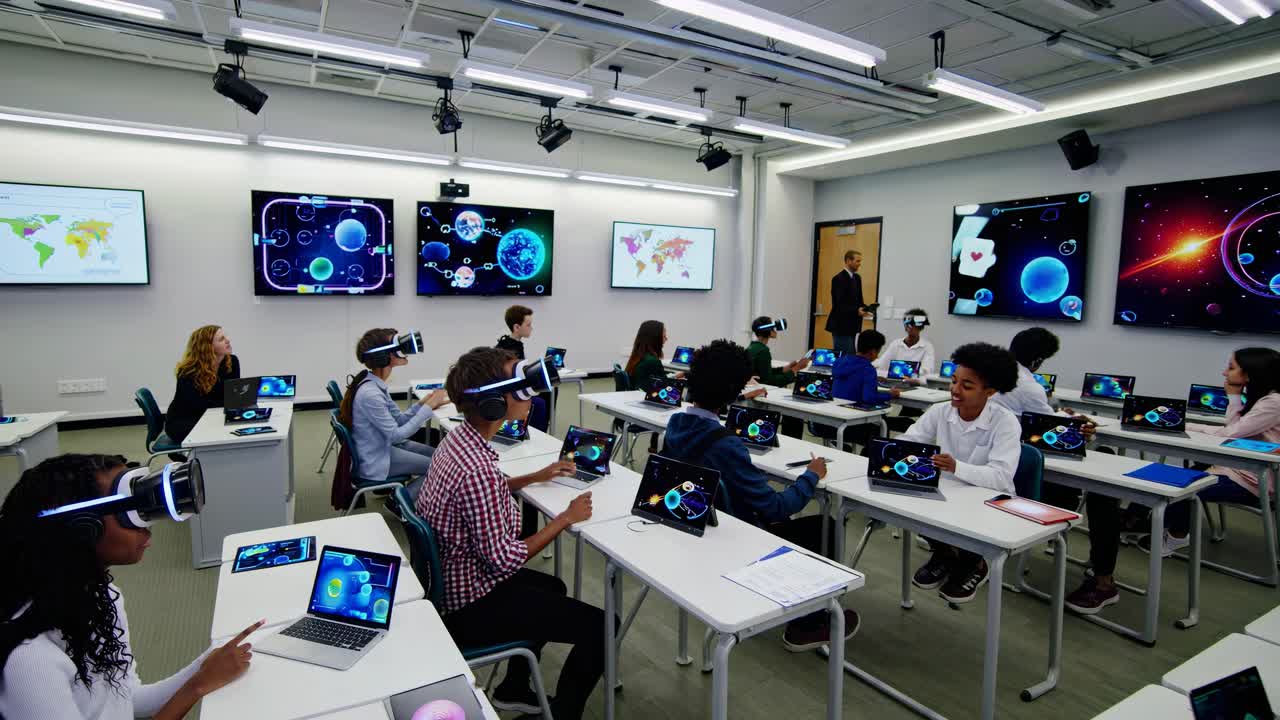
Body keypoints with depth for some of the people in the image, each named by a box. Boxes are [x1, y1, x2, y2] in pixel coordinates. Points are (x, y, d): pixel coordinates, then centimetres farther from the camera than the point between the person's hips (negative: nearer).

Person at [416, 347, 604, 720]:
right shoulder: (478, 469, -33)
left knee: (552, 587, 30)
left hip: (450, 580, 10)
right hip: (470, 604, -10)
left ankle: (513, 689, 39)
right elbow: (503, 559, -26)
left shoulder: (457, 438, -3)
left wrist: (537, 476, 17)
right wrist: (567, 517, -17)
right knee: (599, 626, -6)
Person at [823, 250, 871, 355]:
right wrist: (856, 311, -28)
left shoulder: (857, 278, 14)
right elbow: (838, 305, -19)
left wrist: (864, 308, -2)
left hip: (851, 325, 9)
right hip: (841, 326, -9)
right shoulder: (839, 279, -13)